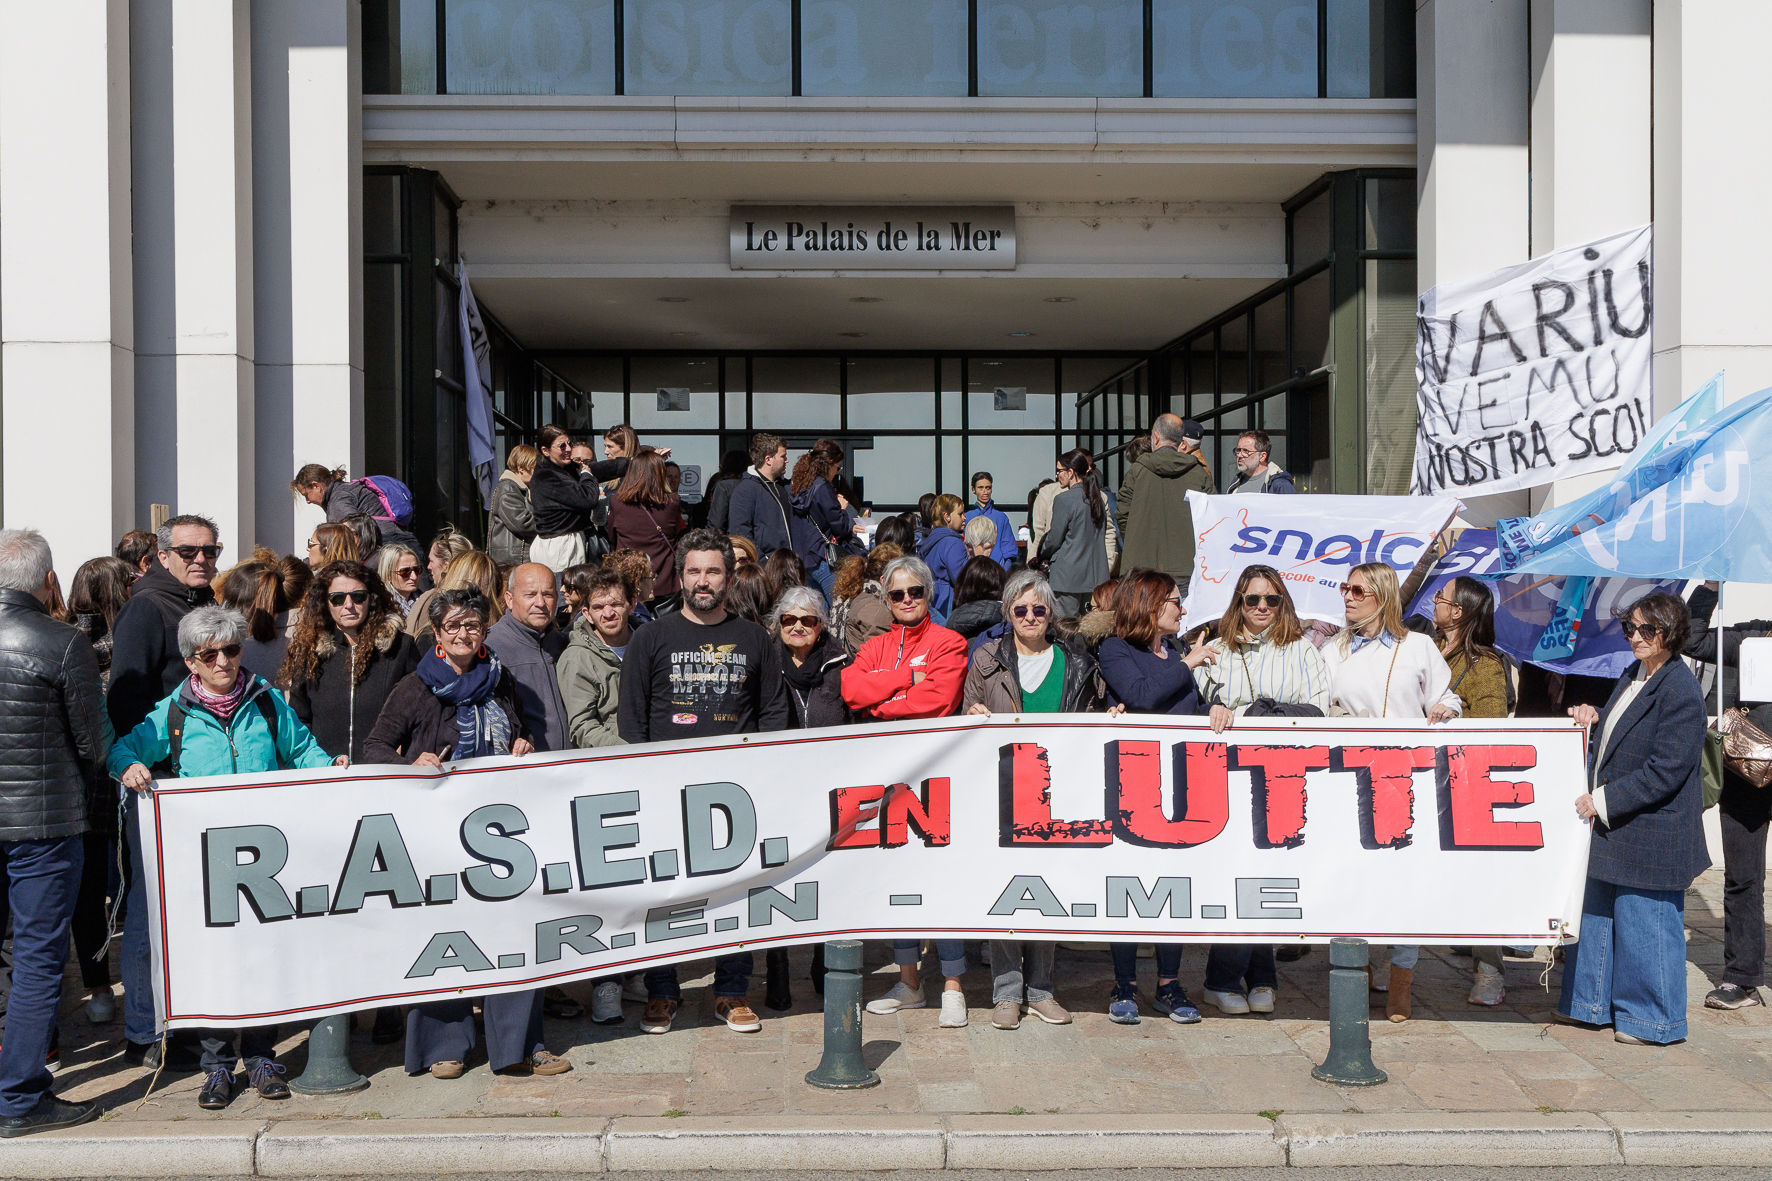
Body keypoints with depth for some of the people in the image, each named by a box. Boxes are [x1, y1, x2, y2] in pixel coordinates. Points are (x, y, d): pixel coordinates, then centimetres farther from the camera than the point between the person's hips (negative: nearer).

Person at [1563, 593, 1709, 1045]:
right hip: (1611, 828, 9)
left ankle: (1654, 1020, 17)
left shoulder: (1680, 690, -18)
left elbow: (1665, 771, -22)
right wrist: (1593, 720, 2)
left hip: (1651, 834, -9)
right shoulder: (1632, 676, 10)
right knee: (1597, 916, 18)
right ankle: (1594, 1004, 32)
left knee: (1644, 922, 1)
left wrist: (1604, 800, -19)